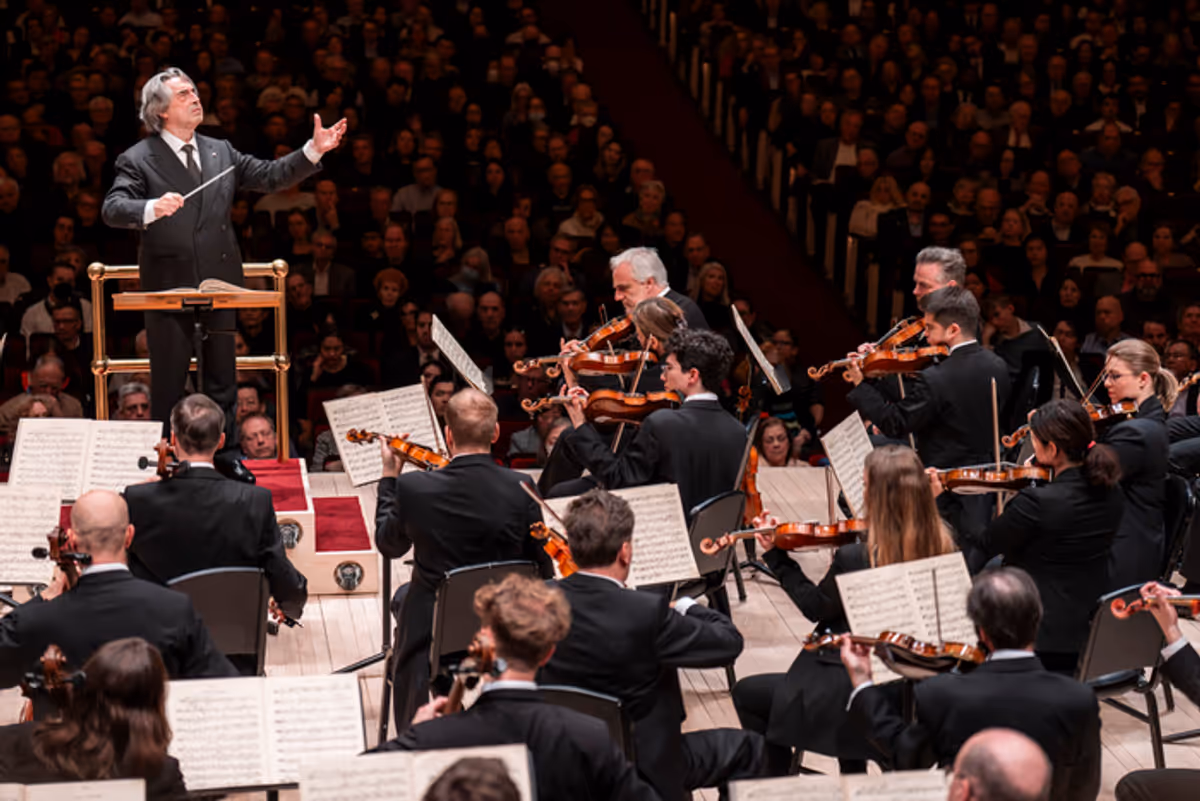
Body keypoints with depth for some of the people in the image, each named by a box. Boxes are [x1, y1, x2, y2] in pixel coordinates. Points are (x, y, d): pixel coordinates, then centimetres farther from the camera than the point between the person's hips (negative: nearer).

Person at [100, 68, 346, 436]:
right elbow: (113, 209, -16)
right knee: (167, 385, 3)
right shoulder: (138, 159, -5)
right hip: (169, 287, -4)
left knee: (222, 382, 11)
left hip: (219, 284, 4)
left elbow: (270, 176, 9)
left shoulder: (221, 152, 11)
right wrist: (152, 208, -36)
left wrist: (314, 150, -2)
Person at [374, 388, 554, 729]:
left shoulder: (413, 487, -18)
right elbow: (542, 571, -7)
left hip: (432, 628, 0)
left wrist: (389, 477, 13)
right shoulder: (520, 489, -18)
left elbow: (388, 544, 3)